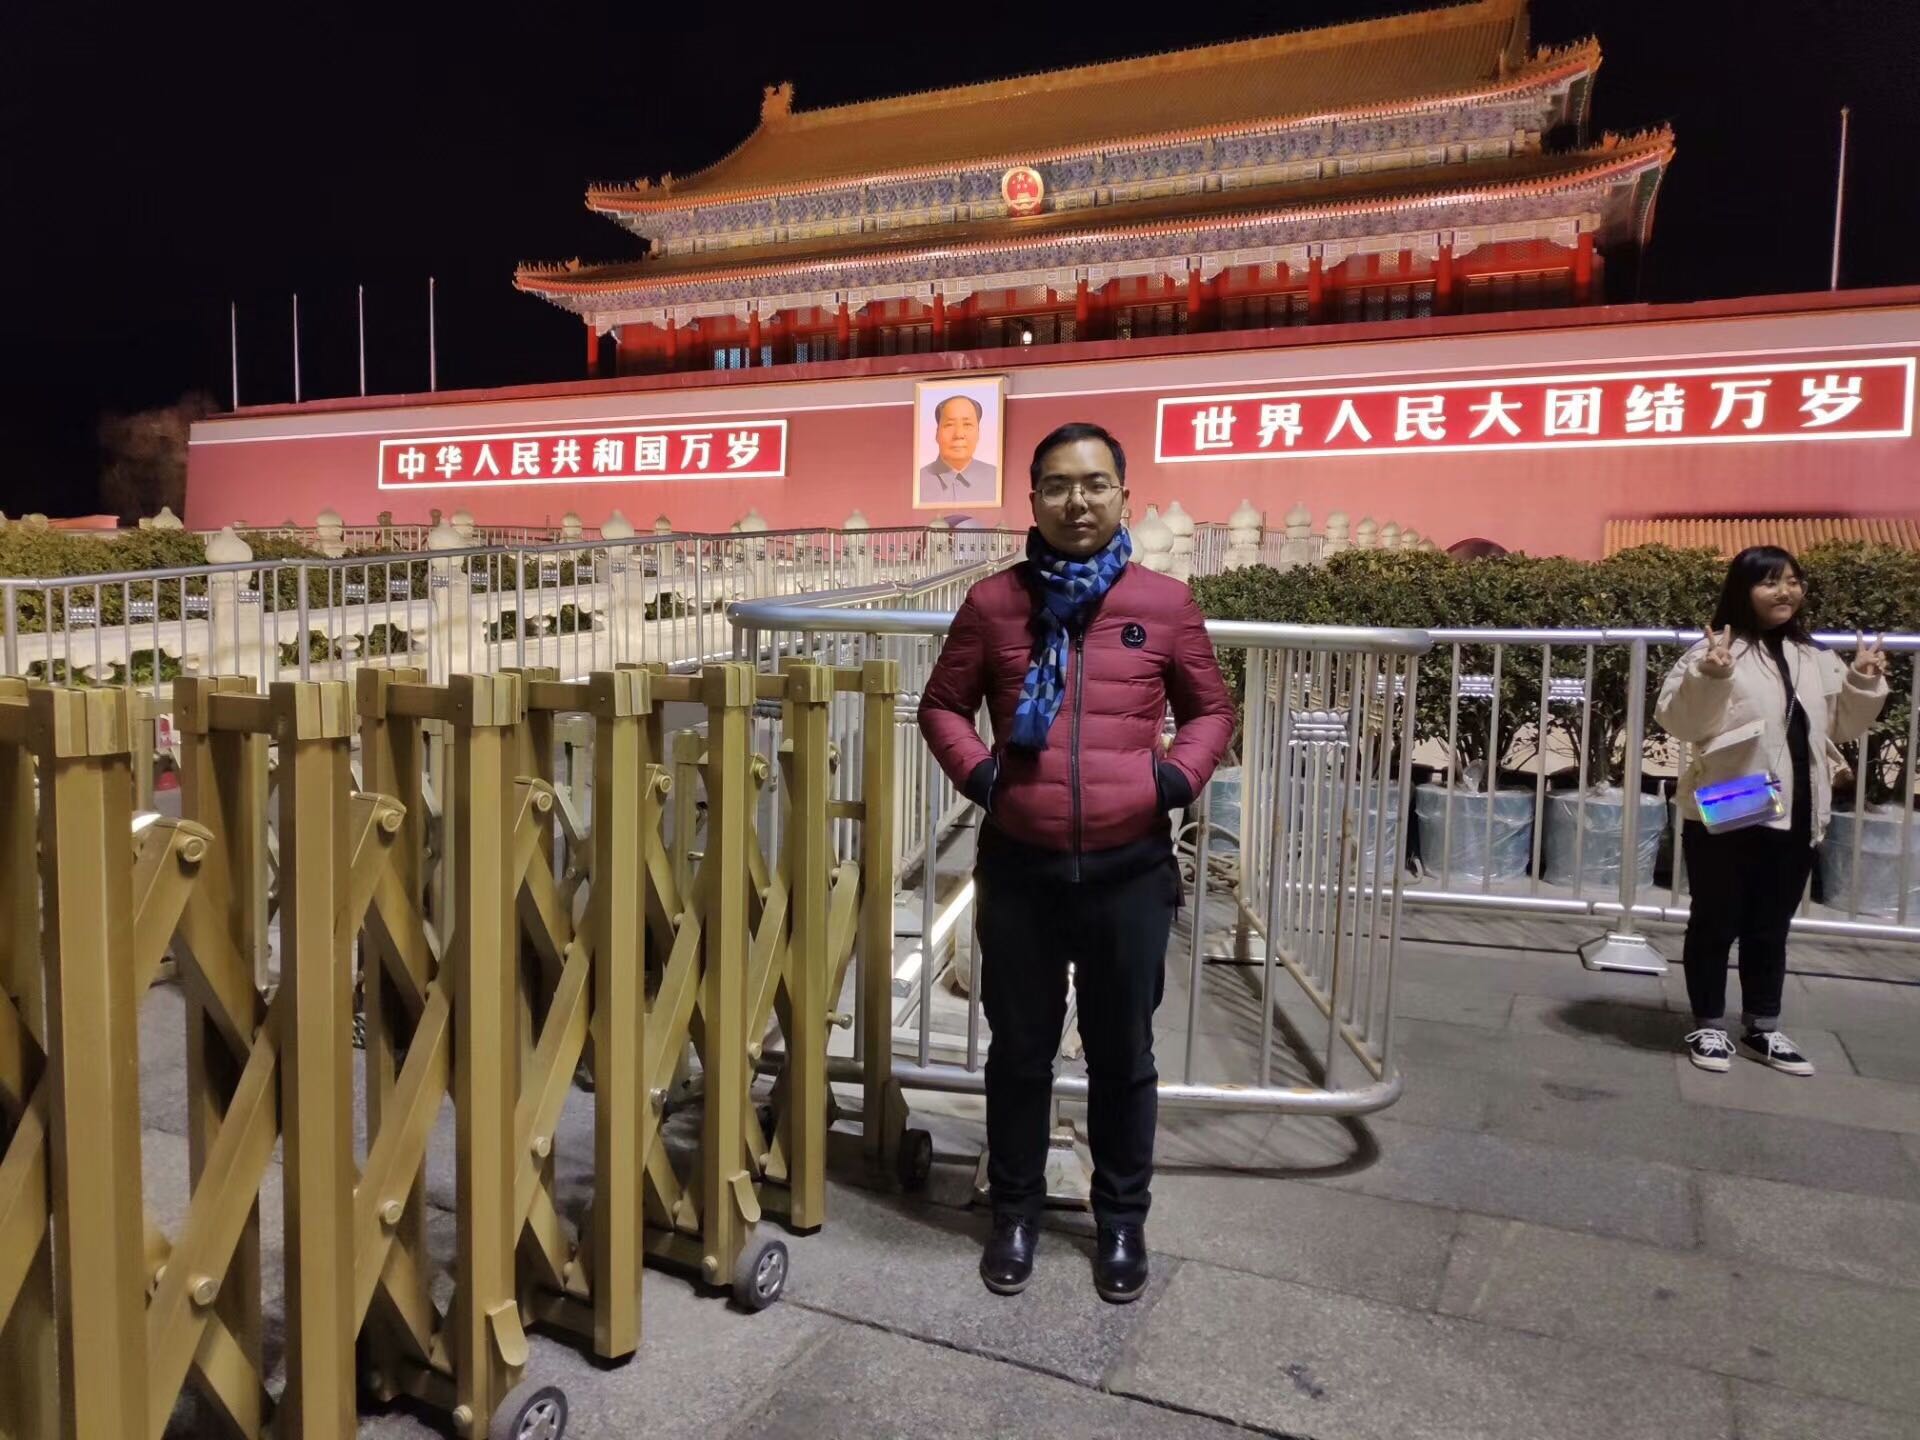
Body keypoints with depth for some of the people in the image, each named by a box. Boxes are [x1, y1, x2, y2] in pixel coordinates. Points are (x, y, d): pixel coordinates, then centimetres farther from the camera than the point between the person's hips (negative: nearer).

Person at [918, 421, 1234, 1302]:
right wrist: (977, 772, -6)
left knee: (1122, 1053, 14)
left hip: (1130, 869, 0)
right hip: (1020, 866, 0)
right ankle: (1015, 1212, 34)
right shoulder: (993, 603, 0)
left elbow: (1211, 708, 11)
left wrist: (1179, 777, -6)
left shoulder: (1165, 604, 0)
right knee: (1020, 1048, 14)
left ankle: (1122, 1219, 34)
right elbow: (942, 705, 10)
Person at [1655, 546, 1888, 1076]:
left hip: (1794, 817, 6)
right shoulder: (1717, 652, -11)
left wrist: (1864, 682, 2)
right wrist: (1710, 677, -34)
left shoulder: (1815, 658, 10)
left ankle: (1762, 1028, 31)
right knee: (1715, 924, 7)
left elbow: (1843, 725, 18)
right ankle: (1707, 1027, 21)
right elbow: (1678, 722, -19)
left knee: (1770, 928, 17)